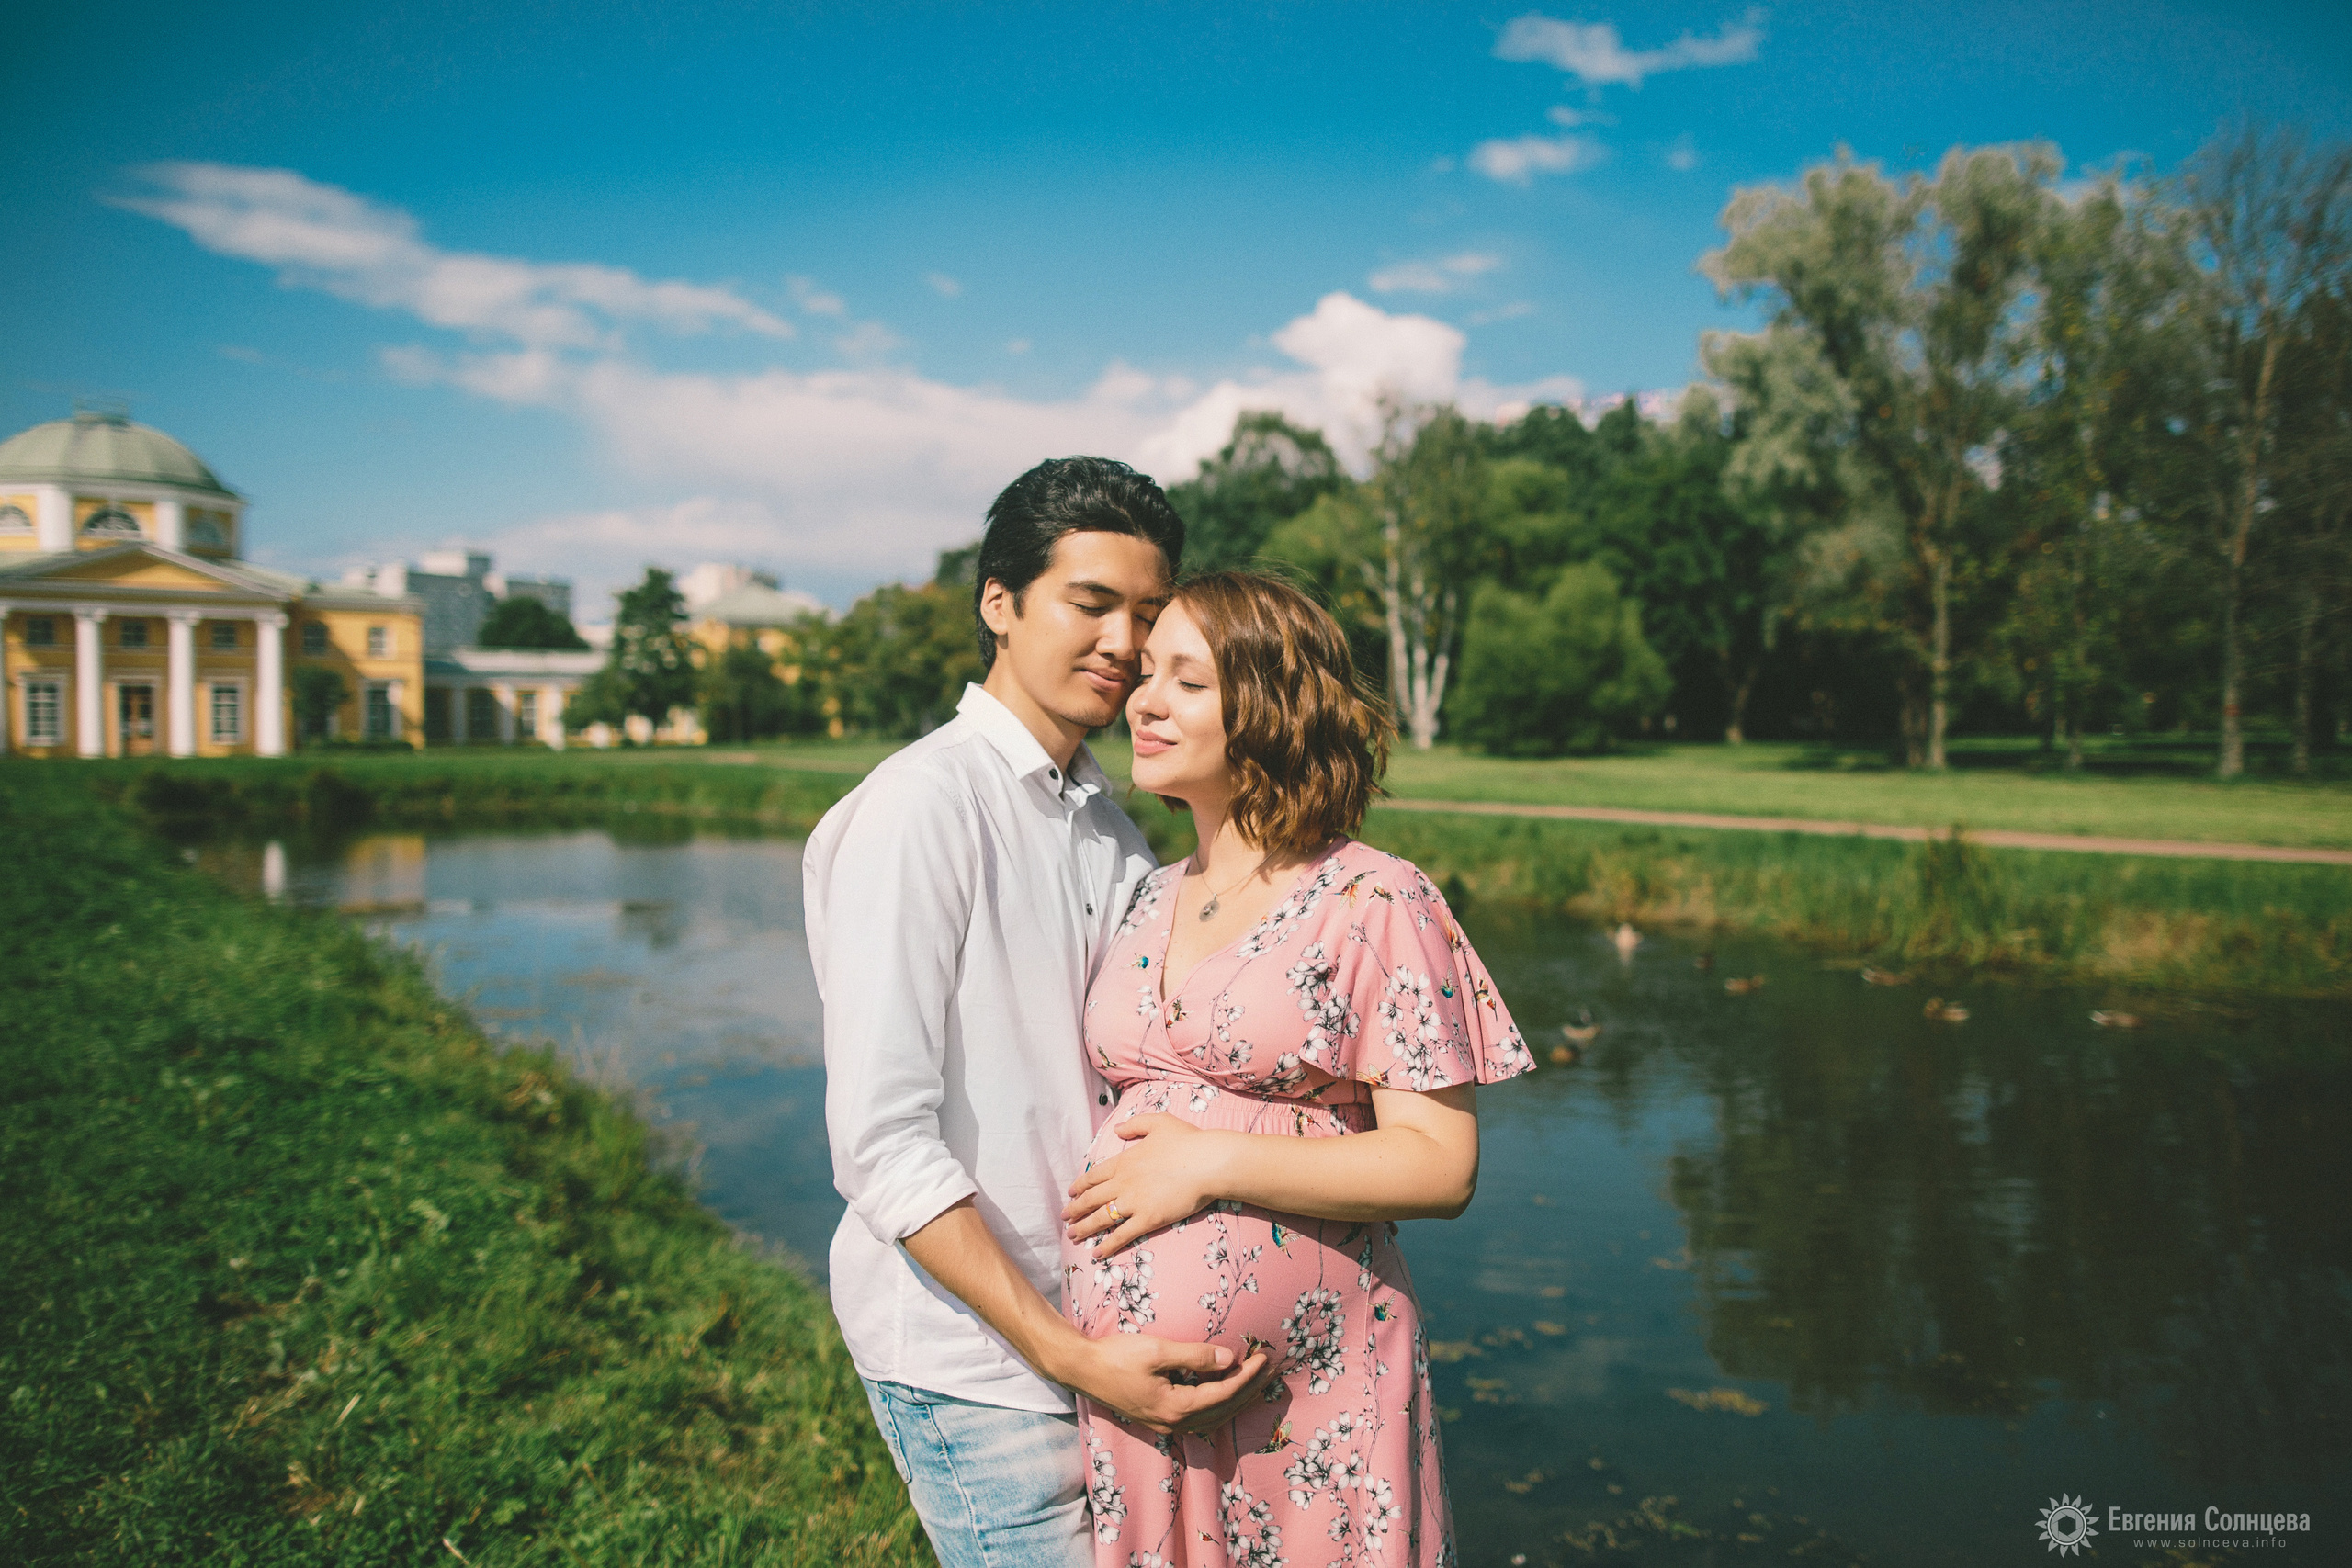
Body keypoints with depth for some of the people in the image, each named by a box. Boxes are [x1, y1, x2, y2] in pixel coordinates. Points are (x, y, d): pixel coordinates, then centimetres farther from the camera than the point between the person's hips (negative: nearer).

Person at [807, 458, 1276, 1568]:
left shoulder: (1114, 830, 8)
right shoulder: (919, 806, -15)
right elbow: (882, 1143, -20)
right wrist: (1070, 1355, -20)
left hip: (1102, 1332, 7)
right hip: (972, 1362, -7)